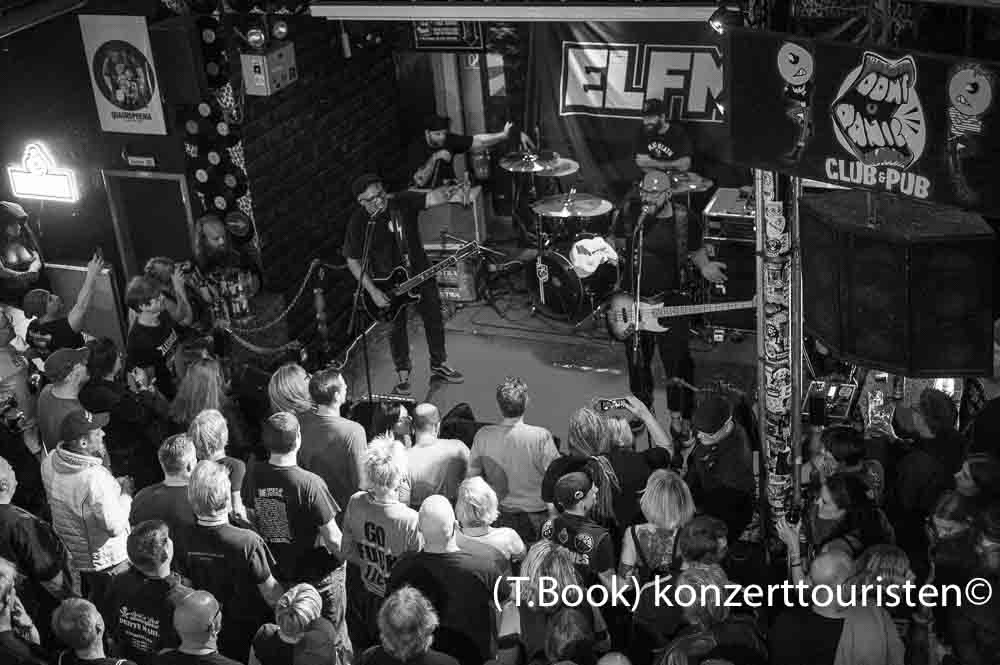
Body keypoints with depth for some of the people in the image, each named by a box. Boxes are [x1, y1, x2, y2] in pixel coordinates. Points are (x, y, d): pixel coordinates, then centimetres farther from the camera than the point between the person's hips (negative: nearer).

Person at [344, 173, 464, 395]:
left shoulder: (403, 202, -16)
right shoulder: (358, 223, -19)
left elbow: (431, 198, -31)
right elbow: (353, 261, -11)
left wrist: (446, 193, -57)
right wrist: (372, 291, -16)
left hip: (420, 274, 2)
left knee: (434, 319, 14)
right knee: (396, 328, 11)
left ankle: (438, 366, 35)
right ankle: (403, 374, 33)